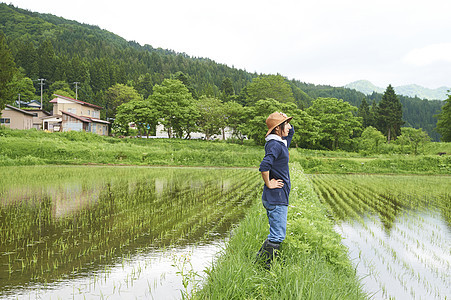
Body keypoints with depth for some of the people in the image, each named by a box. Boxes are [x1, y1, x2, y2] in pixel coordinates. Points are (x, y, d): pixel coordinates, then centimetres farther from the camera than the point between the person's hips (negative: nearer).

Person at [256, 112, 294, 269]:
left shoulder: (281, 143, 13)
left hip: (277, 198, 10)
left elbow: (291, 131, 33)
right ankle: (265, 266, -2)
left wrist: (286, 121, 14)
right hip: (276, 198, -10)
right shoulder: (275, 145, -17)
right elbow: (264, 166, -32)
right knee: (277, 236, -8)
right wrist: (269, 184, -19)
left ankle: (260, 261, 23)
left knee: (276, 235, 17)